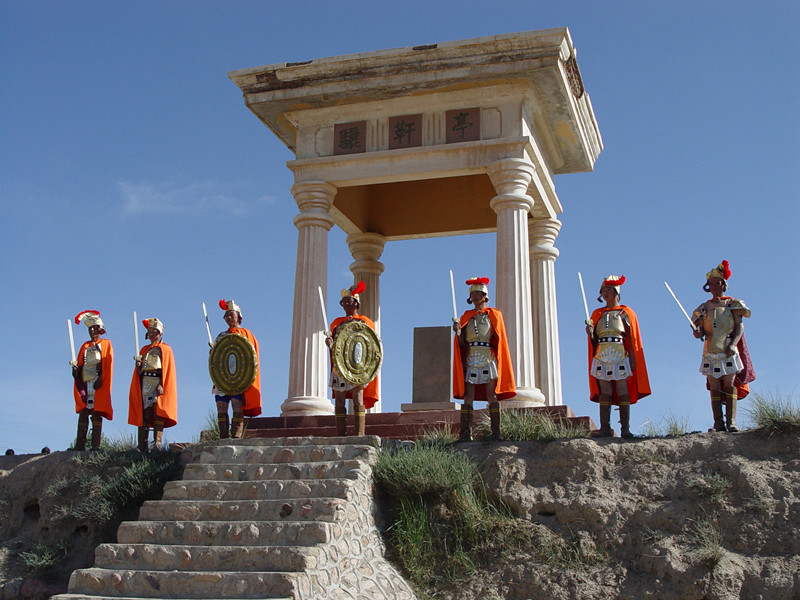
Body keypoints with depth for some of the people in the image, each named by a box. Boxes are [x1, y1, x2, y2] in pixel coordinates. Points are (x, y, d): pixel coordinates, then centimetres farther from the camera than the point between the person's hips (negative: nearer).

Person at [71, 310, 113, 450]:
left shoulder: (105, 344, 9)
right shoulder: (85, 346, 22)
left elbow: (108, 365, -1)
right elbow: (80, 364, 18)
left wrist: (101, 380, -13)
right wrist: (76, 369, -6)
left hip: (98, 385, -5)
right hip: (84, 384, 5)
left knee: (96, 414, -9)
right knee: (83, 413, 0)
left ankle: (96, 445, -11)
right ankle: (80, 444, -1)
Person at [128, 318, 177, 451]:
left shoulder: (165, 349, 9)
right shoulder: (144, 349, 24)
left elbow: (167, 369, -2)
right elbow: (139, 370, 21)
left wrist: (161, 385, -14)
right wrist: (138, 364, -3)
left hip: (158, 382, -4)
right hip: (144, 382, 5)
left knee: (157, 411, -15)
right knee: (143, 413, -3)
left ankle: (157, 441, -22)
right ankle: (142, 444, -5)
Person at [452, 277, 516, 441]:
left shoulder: (494, 314, 11)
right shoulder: (466, 316, 17)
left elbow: (499, 340, 7)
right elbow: (462, 343, 11)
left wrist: (497, 360, -8)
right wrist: (458, 332, -10)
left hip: (489, 358, -2)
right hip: (471, 359, 2)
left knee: (492, 395, -6)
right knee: (468, 396, -6)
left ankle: (496, 432, -6)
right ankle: (465, 433, -8)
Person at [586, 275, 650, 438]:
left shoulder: (626, 312, 11)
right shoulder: (597, 314, 18)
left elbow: (632, 339, 6)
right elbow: (594, 340, 14)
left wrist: (632, 360, -3)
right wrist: (591, 333, -10)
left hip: (620, 356, -2)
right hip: (602, 356, 2)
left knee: (623, 392, -6)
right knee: (604, 393, -2)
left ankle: (625, 429, -6)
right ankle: (605, 428, -4)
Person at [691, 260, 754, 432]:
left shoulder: (733, 304, 8)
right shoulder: (704, 307, 14)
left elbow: (740, 327, 0)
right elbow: (699, 327, 9)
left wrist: (733, 344, -16)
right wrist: (698, 332, -16)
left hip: (729, 352, -2)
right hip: (710, 352, 2)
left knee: (730, 385, -7)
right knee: (714, 387, -2)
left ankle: (731, 422, -8)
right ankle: (718, 423, -3)